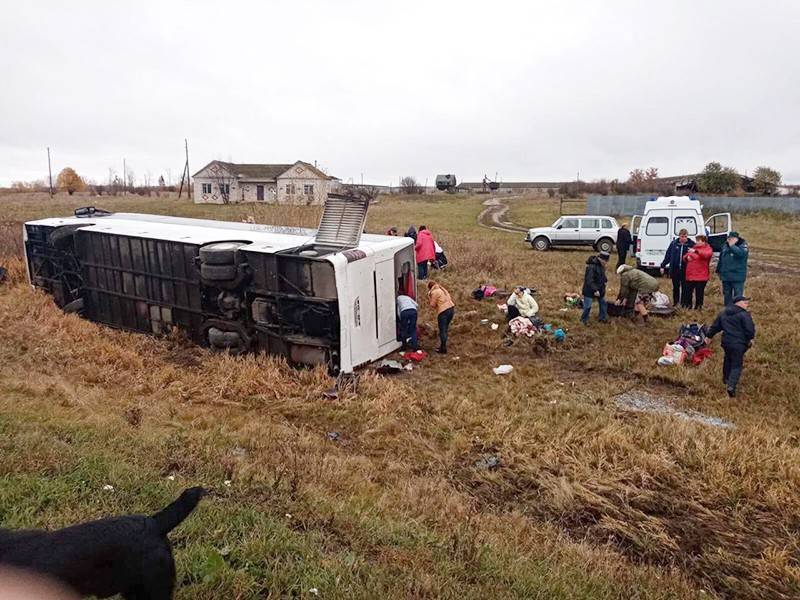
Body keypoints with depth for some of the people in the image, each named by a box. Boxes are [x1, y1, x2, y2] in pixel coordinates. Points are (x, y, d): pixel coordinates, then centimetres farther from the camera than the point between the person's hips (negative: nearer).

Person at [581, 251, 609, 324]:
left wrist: (605, 280, 2)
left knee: (603, 303, 16)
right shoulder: (591, 267, -27)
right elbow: (589, 281, -29)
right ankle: (584, 319, 17)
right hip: (590, 290, -9)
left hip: (599, 289, 9)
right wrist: (595, 290, -31)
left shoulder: (601, 266, 2)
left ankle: (603, 318, 31)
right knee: (587, 306, -1)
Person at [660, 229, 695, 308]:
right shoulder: (674, 243, 1)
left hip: (685, 270, -2)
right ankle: (675, 302, 25)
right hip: (675, 269, 2)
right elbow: (668, 255, 4)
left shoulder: (691, 244, -5)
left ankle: (684, 304, 16)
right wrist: (663, 265, 5)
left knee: (685, 287, 5)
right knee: (675, 287, 13)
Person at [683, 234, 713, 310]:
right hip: (690, 275, 6)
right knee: (688, 292, 11)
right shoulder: (694, 248, 17)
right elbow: (684, 258, 21)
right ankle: (688, 306, 23)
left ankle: (698, 307, 11)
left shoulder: (708, 249, -2)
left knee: (699, 293, 0)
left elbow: (706, 254, -27)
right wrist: (687, 257, -4)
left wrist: (696, 251, -41)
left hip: (701, 276, -6)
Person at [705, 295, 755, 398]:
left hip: (726, 342, 7)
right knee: (737, 365, -1)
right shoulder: (744, 315, -14)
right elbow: (750, 329, -16)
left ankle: (726, 379, 43)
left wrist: (709, 336, 30)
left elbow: (715, 326, 18)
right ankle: (731, 386, -13)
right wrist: (750, 339, 5)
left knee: (728, 360, 28)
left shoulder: (723, 313, 9)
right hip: (738, 344, -7)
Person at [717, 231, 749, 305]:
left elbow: (741, 253, -31)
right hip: (725, 276, 6)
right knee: (727, 295, 16)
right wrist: (718, 270, 20)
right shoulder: (725, 246, 11)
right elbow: (721, 259, 19)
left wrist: (732, 246, -23)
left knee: (737, 296, -3)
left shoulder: (742, 245, -7)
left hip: (737, 277, -6)